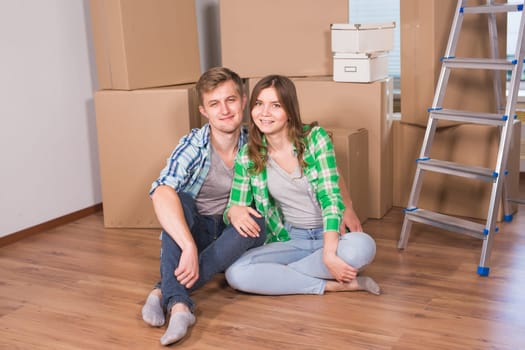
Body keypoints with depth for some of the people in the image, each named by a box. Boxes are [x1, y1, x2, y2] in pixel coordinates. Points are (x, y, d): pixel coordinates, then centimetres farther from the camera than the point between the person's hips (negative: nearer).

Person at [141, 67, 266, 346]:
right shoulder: (194, 145, -20)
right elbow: (161, 193, -39)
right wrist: (189, 247, -50)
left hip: (232, 237, 2)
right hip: (192, 230, -2)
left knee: (255, 222, -30)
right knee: (180, 201, -32)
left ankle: (163, 293, -35)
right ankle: (178, 302, -46)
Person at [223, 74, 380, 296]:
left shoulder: (315, 138, -9)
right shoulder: (247, 156, -3)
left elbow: (330, 197, -15)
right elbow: (237, 206, 3)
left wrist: (329, 254, -28)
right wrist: (234, 211, -23)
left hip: (329, 236, -1)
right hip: (289, 240, 2)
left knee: (363, 246, -35)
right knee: (236, 274, -26)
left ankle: (278, 274, -16)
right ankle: (333, 285, -18)